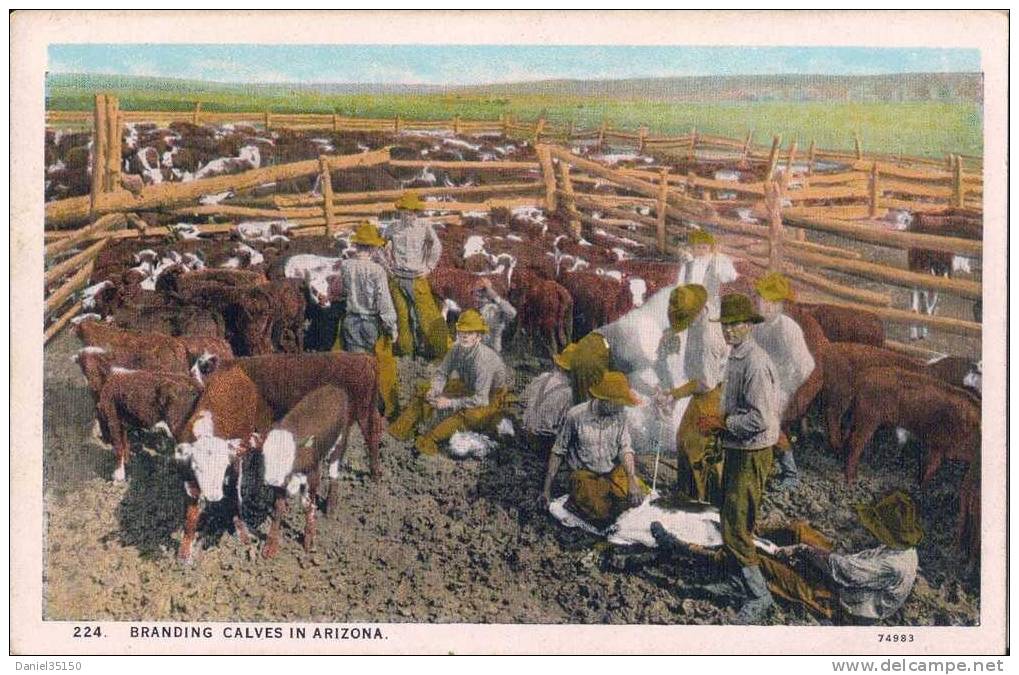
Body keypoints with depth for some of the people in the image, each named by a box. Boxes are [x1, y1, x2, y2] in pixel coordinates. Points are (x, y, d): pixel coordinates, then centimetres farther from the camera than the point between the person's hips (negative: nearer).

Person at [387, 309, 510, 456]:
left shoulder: (483, 360, -33)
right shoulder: (457, 350, -13)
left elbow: (480, 400, -35)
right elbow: (442, 373, 1)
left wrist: (450, 402, -34)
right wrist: (434, 390, -19)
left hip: (491, 398, -8)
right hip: (470, 388, 8)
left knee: (467, 414, -41)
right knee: (424, 390, 2)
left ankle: (430, 439, -43)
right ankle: (402, 427, -7)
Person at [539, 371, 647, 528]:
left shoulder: (619, 416, -6)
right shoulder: (576, 415, -16)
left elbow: (625, 449, -7)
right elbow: (558, 452, -7)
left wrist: (633, 479, -27)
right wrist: (546, 490, -6)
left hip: (613, 472, 4)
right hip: (585, 474, -4)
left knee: (636, 497, -22)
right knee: (601, 518, -25)